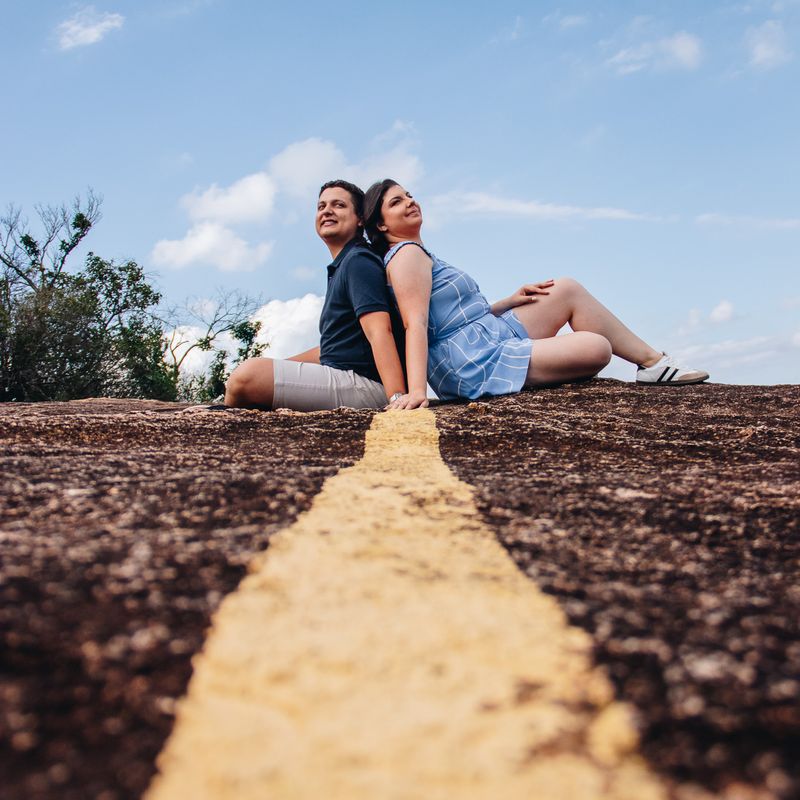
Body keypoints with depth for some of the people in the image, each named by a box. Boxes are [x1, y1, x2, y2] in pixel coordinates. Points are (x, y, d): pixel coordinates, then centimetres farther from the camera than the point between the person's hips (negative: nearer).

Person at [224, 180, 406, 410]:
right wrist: (275, 366, 26)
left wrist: (397, 397, -35)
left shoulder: (359, 261, -7)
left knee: (248, 375, -25)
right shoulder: (340, 269, 26)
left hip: (362, 383, -11)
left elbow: (380, 331, -23)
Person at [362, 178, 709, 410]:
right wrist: (417, 390, -35)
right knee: (596, 348, -20)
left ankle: (652, 361, 11)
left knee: (567, 290, 9)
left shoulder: (420, 254, 20)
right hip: (475, 364, -11)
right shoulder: (408, 253, -12)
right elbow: (416, 324, -26)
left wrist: (510, 302, 10)